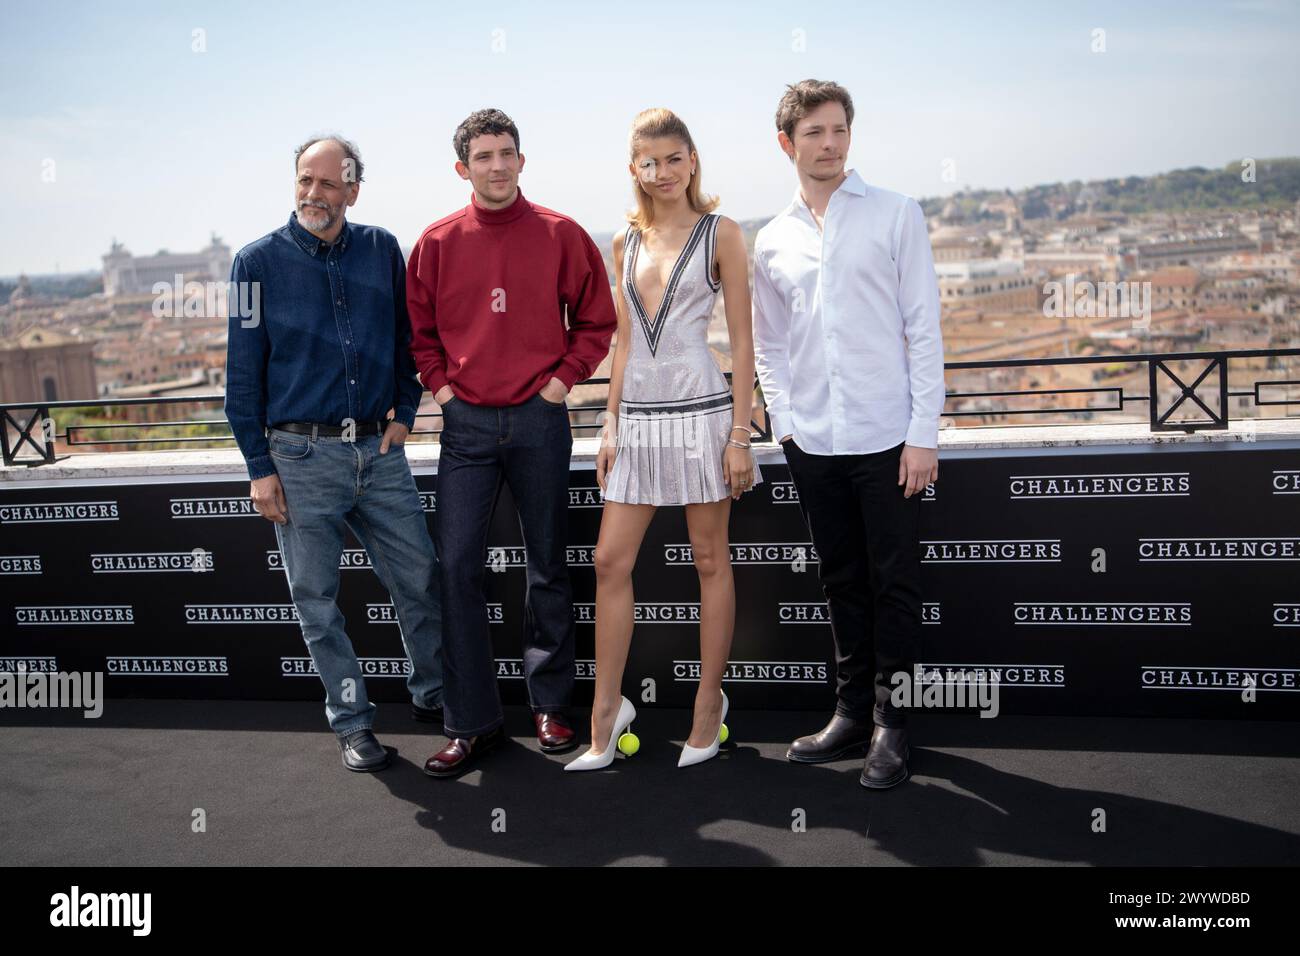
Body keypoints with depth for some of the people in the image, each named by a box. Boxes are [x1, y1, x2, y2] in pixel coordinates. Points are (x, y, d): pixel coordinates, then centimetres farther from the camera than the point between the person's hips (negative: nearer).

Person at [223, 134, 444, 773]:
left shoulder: (382, 250, 4)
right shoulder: (259, 262, -2)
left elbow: (408, 339, 13)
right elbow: (243, 373, -1)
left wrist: (404, 413, 2)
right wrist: (260, 467, -4)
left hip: (379, 450, 2)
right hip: (301, 457, -2)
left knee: (420, 579, 7)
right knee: (317, 599, 6)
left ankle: (433, 694, 28)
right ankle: (352, 722, 20)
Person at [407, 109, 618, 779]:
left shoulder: (560, 235, 0)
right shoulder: (437, 243, 4)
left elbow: (597, 319, 7)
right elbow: (419, 327, 14)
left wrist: (563, 377, -3)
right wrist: (439, 384, 2)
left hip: (539, 421, -1)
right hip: (466, 424, 1)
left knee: (547, 566, 8)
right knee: (457, 566, -3)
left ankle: (550, 703, 23)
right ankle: (472, 722, 7)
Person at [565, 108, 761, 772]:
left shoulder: (719, 233, -1)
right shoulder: (626, 243, 12)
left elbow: (742, 340, -4)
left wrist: (740, 434, -9)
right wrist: (611, 424, 10)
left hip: (700, 410, -5)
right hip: (639, 417, 5)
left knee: (710, 560, 5)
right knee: (610, 561, 2)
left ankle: (709, 705, 17)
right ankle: (606, 715, 11)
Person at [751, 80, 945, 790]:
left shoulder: (896, 215, 0)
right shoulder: (773, 240, 10)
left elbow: (924, 329, -4)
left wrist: (923, 434, -10)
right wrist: (783, 422, 4)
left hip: (887, 437, -3)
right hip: (812, 442, 4)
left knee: (894, 583, 1)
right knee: (842, 582, 13)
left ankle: (892, 722, 14)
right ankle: (852, 710, 25)